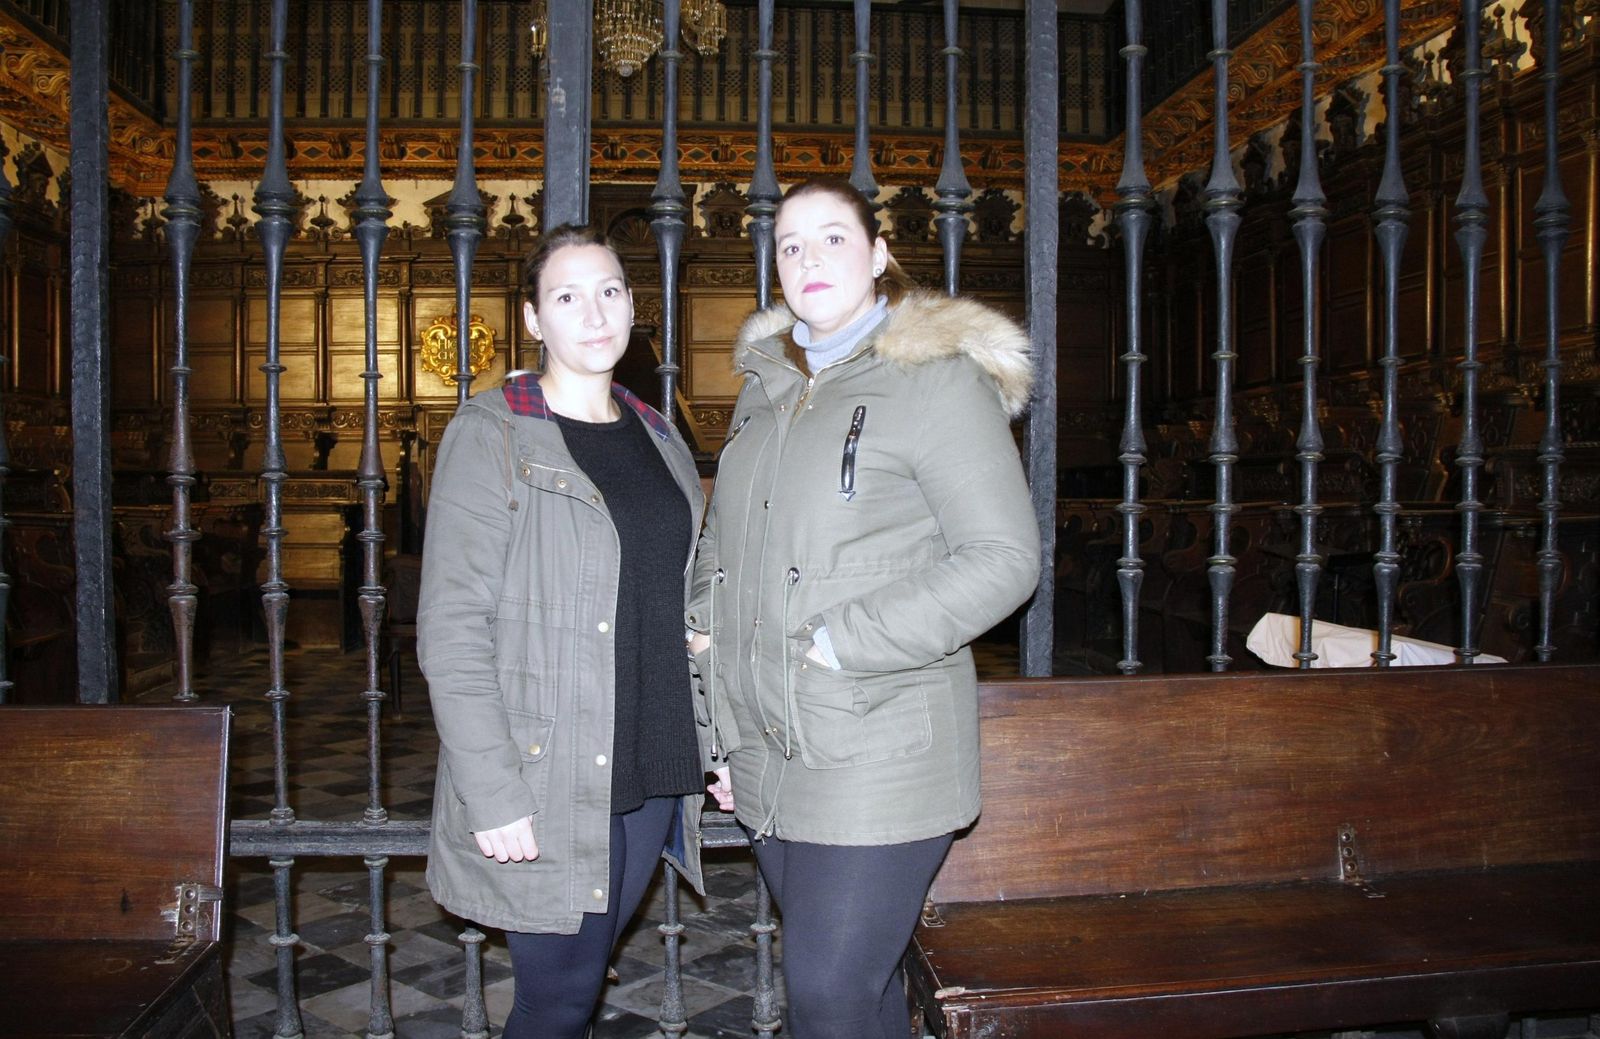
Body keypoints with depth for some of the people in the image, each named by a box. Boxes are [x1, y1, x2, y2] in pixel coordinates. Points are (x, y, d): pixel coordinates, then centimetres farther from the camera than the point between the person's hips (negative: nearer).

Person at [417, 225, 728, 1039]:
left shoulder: (658, 438, 12)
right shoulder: (490, 436, -7)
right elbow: (452, 631, -12)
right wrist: (492, 795, -17)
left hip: (653, 779, 5)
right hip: (545, 790, -5)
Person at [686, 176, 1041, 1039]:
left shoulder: (937, 379, -10)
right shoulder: (767, 384, 12)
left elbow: (1004, 560, -16)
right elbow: (724, 529, 25)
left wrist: (843, 642, -19)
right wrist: (704, 618, 6)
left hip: (876, 754, -7)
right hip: (769, 755, 7)